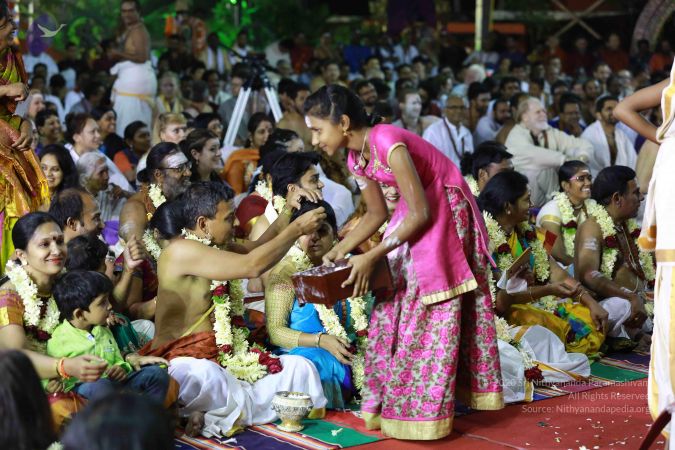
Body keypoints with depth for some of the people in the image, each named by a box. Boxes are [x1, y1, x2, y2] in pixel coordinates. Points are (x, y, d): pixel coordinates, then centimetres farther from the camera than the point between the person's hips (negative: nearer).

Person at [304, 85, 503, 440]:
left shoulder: (388, 143, -28)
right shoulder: (357, 159, -1)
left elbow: (421, 214, -27)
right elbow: (377, 214, 11)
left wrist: (371, 257, -26)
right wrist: (339, 251, 1)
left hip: (445, 211, -9)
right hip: (419, 210, 9)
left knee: (428, 312, -5)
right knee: (393, 297, 8)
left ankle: (425, 410, 4)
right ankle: (391, 402, 15)